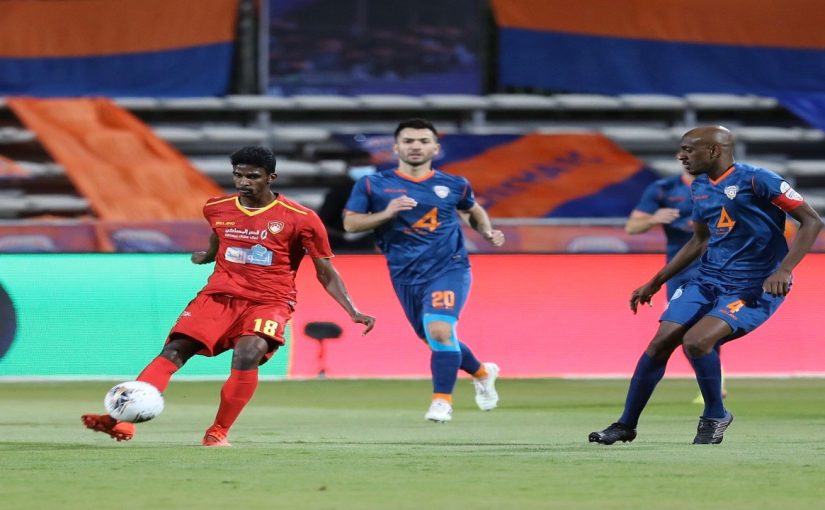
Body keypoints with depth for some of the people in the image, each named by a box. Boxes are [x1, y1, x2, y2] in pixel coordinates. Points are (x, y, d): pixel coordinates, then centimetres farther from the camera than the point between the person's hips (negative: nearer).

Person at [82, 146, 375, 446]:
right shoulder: (217, 209, 5)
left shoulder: (300, 219, -7)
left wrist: (354, 312, -8)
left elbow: (326, 274, 0)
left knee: (248, 355, -32)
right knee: (174, 350, -16)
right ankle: (122, 419, -23)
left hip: (269, 301, -4)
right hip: (219, 296, 4)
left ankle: (218, 433, -17)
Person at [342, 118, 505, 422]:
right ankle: (481, 372, 41)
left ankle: (442, 400, -12)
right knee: (435, 340, 13)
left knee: (439, 329, -25)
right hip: (405, 275, 2)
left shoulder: (454, 185, 4)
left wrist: (488, 232, 5)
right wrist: (386, 213, -19)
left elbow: (473, 210, 23)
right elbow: (350, 223, -5)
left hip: (449, 268, -2)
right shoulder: (373, 185, -1)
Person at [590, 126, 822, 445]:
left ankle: (716, 416, -2)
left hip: (752, 290, -7)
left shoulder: (756, 180, -15)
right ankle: (626, 425, 10)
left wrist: (784, 270, -27)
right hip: (709, 280, 7)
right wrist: (655, 283, 25)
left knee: (695, 341, -26)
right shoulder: (700, 187, 10)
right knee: (660, 343, -4)